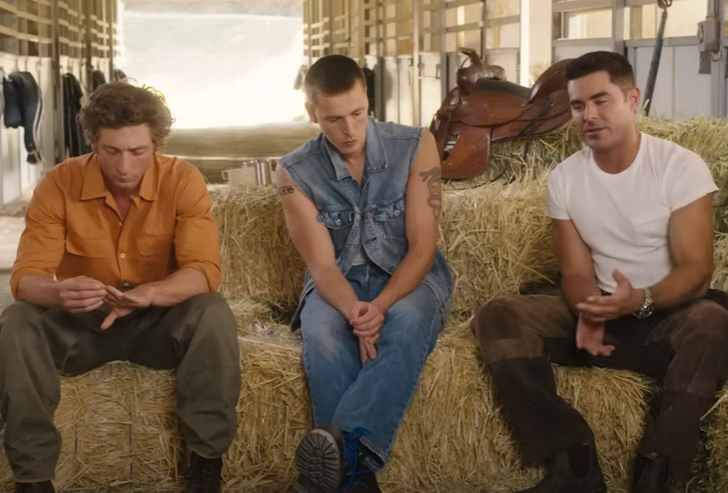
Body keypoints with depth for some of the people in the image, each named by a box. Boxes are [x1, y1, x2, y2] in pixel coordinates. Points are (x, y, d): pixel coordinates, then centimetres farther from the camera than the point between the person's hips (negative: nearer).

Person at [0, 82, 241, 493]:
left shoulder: (183, 180, -15)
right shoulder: (58, 184, -13)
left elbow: (204, 270, -23)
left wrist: (146, 294, -44)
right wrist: (59, 292, -45)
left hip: (160, 320, 0)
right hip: (81, 321, 1)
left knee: (214, 314, -31)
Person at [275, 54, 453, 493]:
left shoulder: (415, 147, -9)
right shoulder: (295, 174, -8)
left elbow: (422, 247, -11)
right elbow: (323, 265, -11)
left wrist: (381, 306, -28)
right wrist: (356, 314, -32)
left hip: (408, 277, -1)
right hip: (338, 284, 1)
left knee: (407, 325, -37)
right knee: (323, 336, -35)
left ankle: (344, 445, -56)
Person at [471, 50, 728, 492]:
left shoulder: (681, 166, -9)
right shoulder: (564, 178, 3)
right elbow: (576, 272, 1)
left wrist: (642, 300, -34)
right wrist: (589, 311, -23)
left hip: (669, 315, -3)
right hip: (599, 315, 4)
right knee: (497, 317, -19)